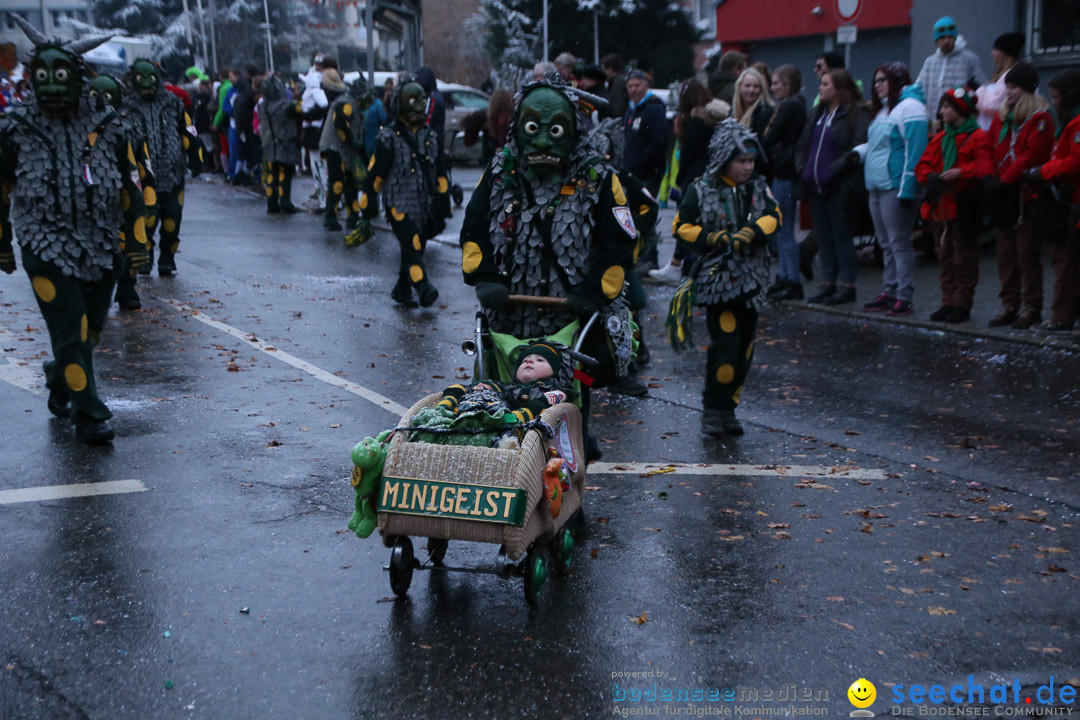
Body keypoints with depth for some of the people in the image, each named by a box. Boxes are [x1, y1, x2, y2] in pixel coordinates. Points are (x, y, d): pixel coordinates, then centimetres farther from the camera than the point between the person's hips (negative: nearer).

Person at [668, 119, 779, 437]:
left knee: (744, 346, 6)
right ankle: (713, 409, 0)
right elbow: (681, 226, 0)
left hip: (751, 279, 5)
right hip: (717, 279, -5)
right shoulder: (701, 190, -3)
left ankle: (728, 407, 17)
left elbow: (773, 216, -2)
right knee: (724, 343, -12)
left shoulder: (758, 187, 8)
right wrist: (711, 238, -14)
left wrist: (750, 232, -20)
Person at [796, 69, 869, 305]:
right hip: (816, 187, 7)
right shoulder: (819, 112, 17)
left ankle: (847, 286, 5)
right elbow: (803, 144, 21)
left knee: (841, 236, -3)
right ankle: (828, 283, 17)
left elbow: (858, 148, -17)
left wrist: (834, 169, -21)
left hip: (838, 187, -7)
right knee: (823, 237, 10)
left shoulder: (856, 114, -7)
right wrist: (802, 168, 6)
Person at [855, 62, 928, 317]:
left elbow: (914, 150, -17)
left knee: (899, 242, -7)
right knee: (886, 243, 13)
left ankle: (905, 298, -4)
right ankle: (889, 291, 20)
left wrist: (907, 188, -21)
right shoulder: (883, 109, 20)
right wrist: (859, 151, 7)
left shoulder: (910, 107, -10)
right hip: (877, 186, 10)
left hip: (895, 187, -10)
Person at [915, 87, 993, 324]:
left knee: (964, 256, -2)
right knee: (945, 256, 10)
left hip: (964, 205, -7)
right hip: (940, 205, 7)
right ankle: (948, 302, 17)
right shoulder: (940, 139, 16)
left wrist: (959, 173, -26)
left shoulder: (978, 137, -4)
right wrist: (933, 177, -9)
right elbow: (923, 166, 11)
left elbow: (984, 168, -16)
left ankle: (962, 304, 2)